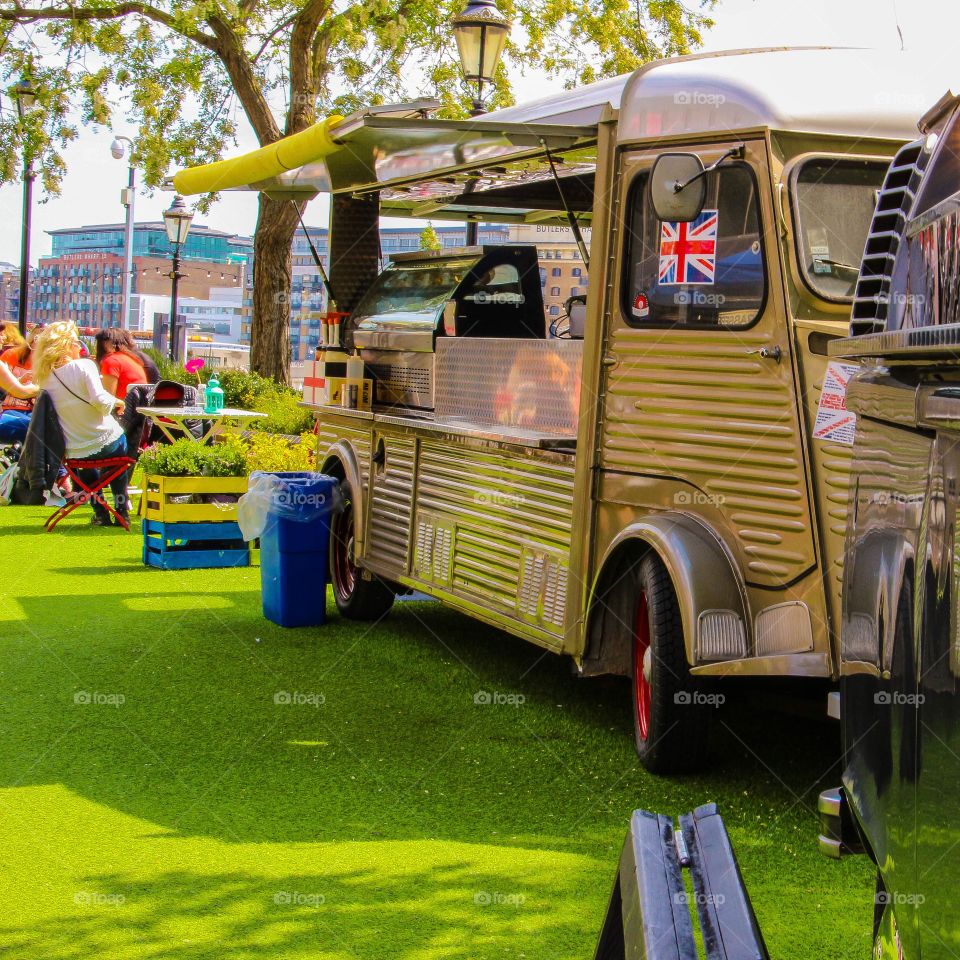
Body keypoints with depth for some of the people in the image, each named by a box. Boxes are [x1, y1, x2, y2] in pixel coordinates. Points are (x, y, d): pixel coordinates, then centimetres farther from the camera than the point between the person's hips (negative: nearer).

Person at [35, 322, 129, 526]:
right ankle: (122, 512, 32)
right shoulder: (84, 366, -14)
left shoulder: (45, 377, 0)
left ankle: (100, 514, 32)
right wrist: (116, 403, -6)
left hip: (74, 452, 4)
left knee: (85, 466, 40)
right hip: (106, 443, -3)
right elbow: (100, 400, -26)